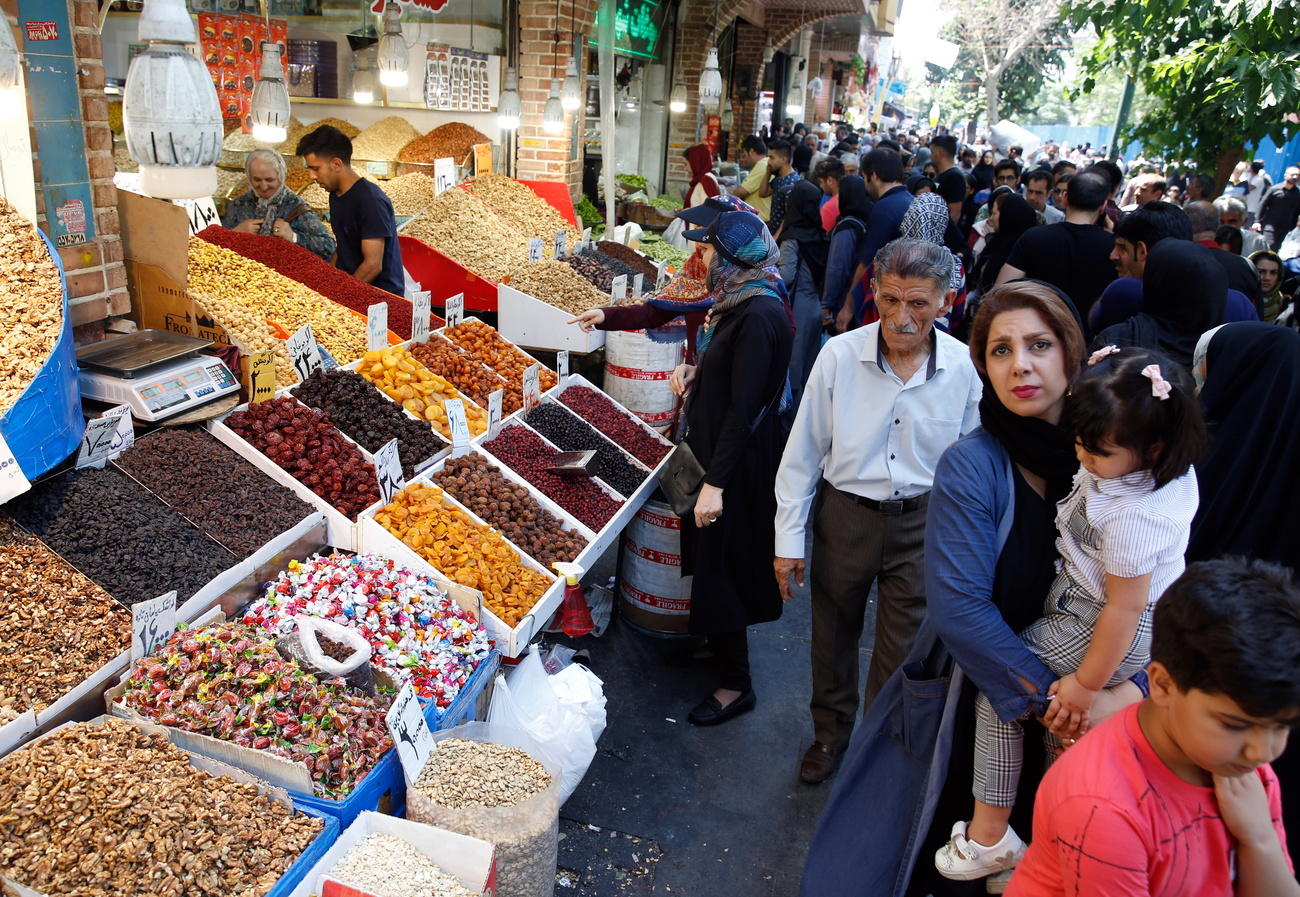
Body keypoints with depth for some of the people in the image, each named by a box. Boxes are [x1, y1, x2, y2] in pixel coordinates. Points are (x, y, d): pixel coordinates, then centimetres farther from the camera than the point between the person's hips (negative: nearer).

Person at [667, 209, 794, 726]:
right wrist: (696, 372, 2)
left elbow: (743, 407, -26)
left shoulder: (759, 315, -24)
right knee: (709, 557, 22)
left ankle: (736, 683, 17)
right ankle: (718, 642, 43)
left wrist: (715, 482, -26)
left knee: (718, 563, 0)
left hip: (739, 459, -10)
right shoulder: (741, 301, 8)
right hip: (718, 445, 10)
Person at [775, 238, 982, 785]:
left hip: (922, 525, 0)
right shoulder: (840, 355, -14)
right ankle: (830, 732, 45)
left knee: (902, 654, 11)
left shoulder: (965, 368, -11)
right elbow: (802, 452, -6)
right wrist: (789, 538, -4)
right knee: (833, 633, 19)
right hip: (844, 515, 0)